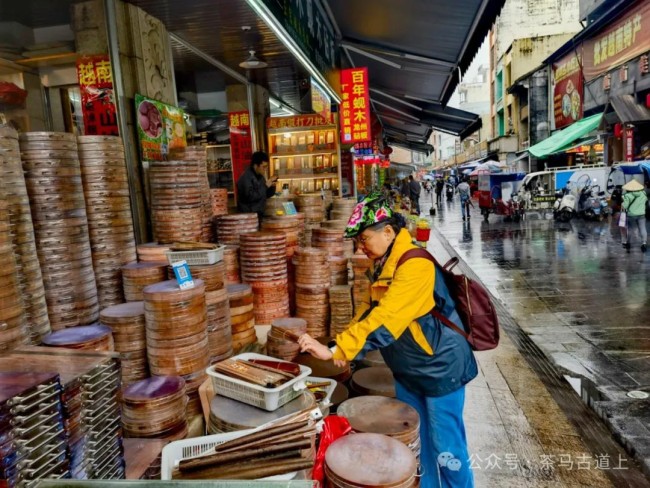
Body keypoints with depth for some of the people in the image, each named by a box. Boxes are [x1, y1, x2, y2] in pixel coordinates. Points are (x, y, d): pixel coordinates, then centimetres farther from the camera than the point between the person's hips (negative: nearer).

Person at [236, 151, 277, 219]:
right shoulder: (246, 178, -17)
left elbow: (266, 195, 16)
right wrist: (266, 186, -21)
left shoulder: (260, 176, 9)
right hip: (248, 215, -8)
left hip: (259, 214, 8)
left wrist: (272, 186, -4)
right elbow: (251, 197, -27)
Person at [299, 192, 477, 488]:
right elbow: (370, 308, 9)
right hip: (408, 369, 9)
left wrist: (335, 350, -36)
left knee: (445, 448, 7)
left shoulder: (415, 265, -27)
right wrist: (344, 347, -4)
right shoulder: (384, 264, 3)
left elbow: (385, 320, -35)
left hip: (440, 368, -9)